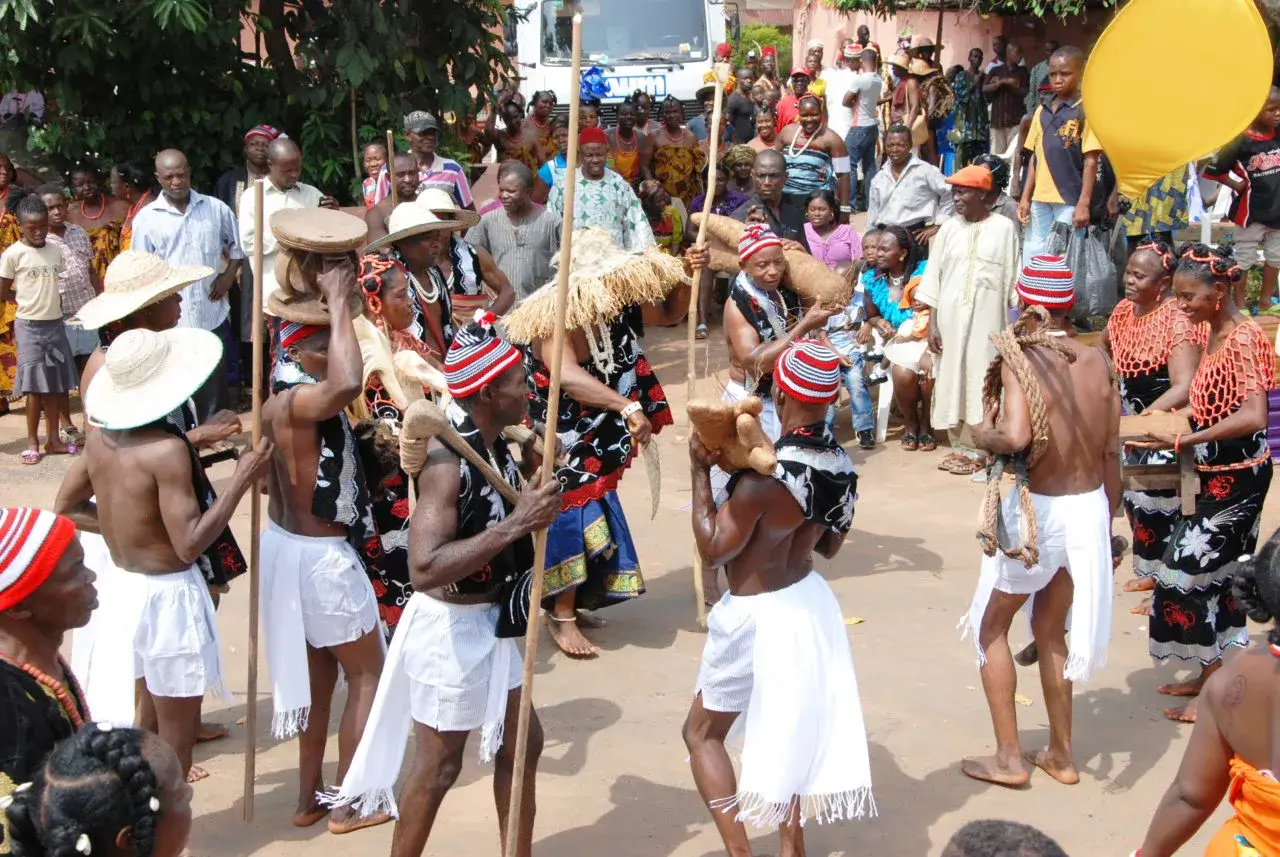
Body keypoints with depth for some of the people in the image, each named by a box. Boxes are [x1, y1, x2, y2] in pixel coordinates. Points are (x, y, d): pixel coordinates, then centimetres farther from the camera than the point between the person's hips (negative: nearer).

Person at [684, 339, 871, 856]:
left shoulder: (764, 476, -28)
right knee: (789, 731, 23)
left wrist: (700, 472, -13)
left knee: (702, 733, 11)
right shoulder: (841, 465, -4)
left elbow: (713, 548, -18)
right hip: (809, 602, 7)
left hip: (758, 615, -7)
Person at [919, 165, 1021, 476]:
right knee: (952, 381, 5)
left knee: (984, 382, -4)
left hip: (987, 321, -3)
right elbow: (934, 278, 7)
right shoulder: (948, 229, 7)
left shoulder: (1004, 228, 0)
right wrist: (932, 323, 1)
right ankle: (962, 447, 14)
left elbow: (1014, 279, 0)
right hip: (950, 319, 3)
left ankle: (985, 450, 3)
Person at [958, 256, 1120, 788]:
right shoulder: (1096, 361, 0)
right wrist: (1107, 523, 17)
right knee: (1051, 631, 23)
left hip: (1038, 510, -5)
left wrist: (983, 436, -8)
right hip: (1090, 507, 5)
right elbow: (1111, 451, 6)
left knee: (990, 627, 15)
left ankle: (1008, 757, 17)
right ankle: (1060, 754, 31)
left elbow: (1018, 437, -31)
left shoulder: (1019, 358, -16)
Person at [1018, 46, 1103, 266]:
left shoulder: (1086, 110, -5)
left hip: (1069, 201, -6)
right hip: (1040, 200, 6)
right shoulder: (1042, 111, 12)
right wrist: (1025, 197, 9)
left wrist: (1084, 203, -14)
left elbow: (1090, 160, -8)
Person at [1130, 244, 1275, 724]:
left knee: (1192, 571, -5)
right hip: (1215, 474, 9)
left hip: (1236, 477, -9)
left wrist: (1181, 441, -29)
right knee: (1214, 575, 15)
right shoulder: (1215, 335, 8)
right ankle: (1212, 674, 26)